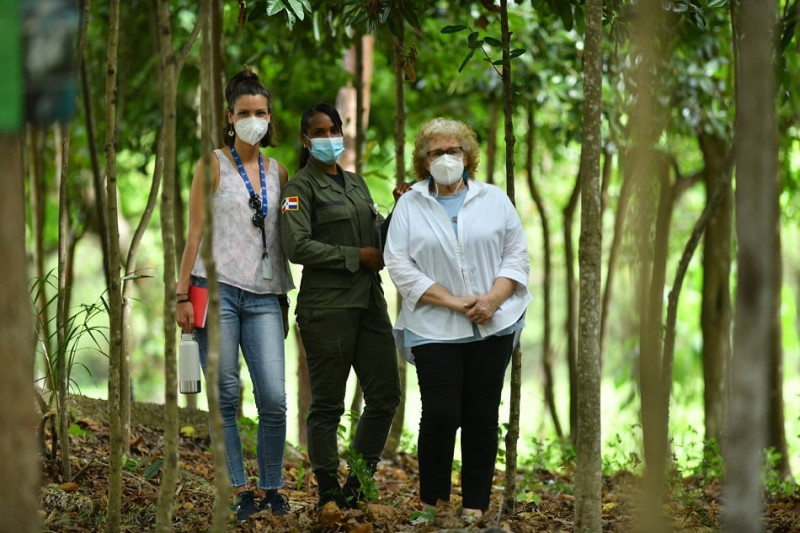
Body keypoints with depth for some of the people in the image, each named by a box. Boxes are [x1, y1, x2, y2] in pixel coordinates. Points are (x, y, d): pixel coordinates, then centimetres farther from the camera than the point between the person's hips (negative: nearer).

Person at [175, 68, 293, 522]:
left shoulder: (278, 172, 15)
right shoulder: (215, 164, 3)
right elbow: (195, 233, 0)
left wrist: (284, 301, 16)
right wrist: (183, 294, -6)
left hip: (264, 297, 3)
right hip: (219, 290, -3)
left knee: (275, 398, -7)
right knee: (226, 397, -3)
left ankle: (271, 488, 6)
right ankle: (240, 490, 4)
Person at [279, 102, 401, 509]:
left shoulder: (356, 183, 18)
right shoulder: (300, 187, -4)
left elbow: (377, 237, 23)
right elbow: (297, 247, -16)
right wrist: (357, 257, -15)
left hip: (369, 302, 7)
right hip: (327, 306, -7)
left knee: (385, 396, 5)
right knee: (327, 405, 0)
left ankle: (357, 485, 17)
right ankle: (329, 494, 8)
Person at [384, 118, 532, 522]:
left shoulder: (494, 200, 10)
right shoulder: (409, 206, 4)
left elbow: (516, 254, 7)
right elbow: (399, 265, -4)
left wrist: (493, 299, -10)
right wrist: (453, 302, -12)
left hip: (493, 326, 2)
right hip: (435, 332, -2)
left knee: (482, 417, 4)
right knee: (441, 416, -8)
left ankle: (475, 506, 11)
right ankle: (432, 504, 5)